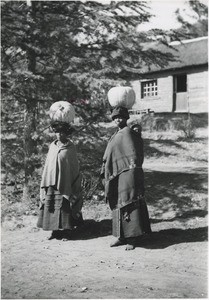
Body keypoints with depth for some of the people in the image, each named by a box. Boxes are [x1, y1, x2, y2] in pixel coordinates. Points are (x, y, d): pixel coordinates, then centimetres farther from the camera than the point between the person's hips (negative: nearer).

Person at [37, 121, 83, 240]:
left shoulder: (70, 148, 0)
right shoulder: (52, 146, 11)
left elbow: (75, 167, 1)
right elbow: (47, 165, 14)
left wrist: (75, 184, -2)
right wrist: (45, 183, 10)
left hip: (65, 183, -4)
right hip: (52, 182, 4)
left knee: (64, 207, -4)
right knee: (51, 206, 1)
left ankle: (66, 232, 4)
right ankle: (56, 231, 8)